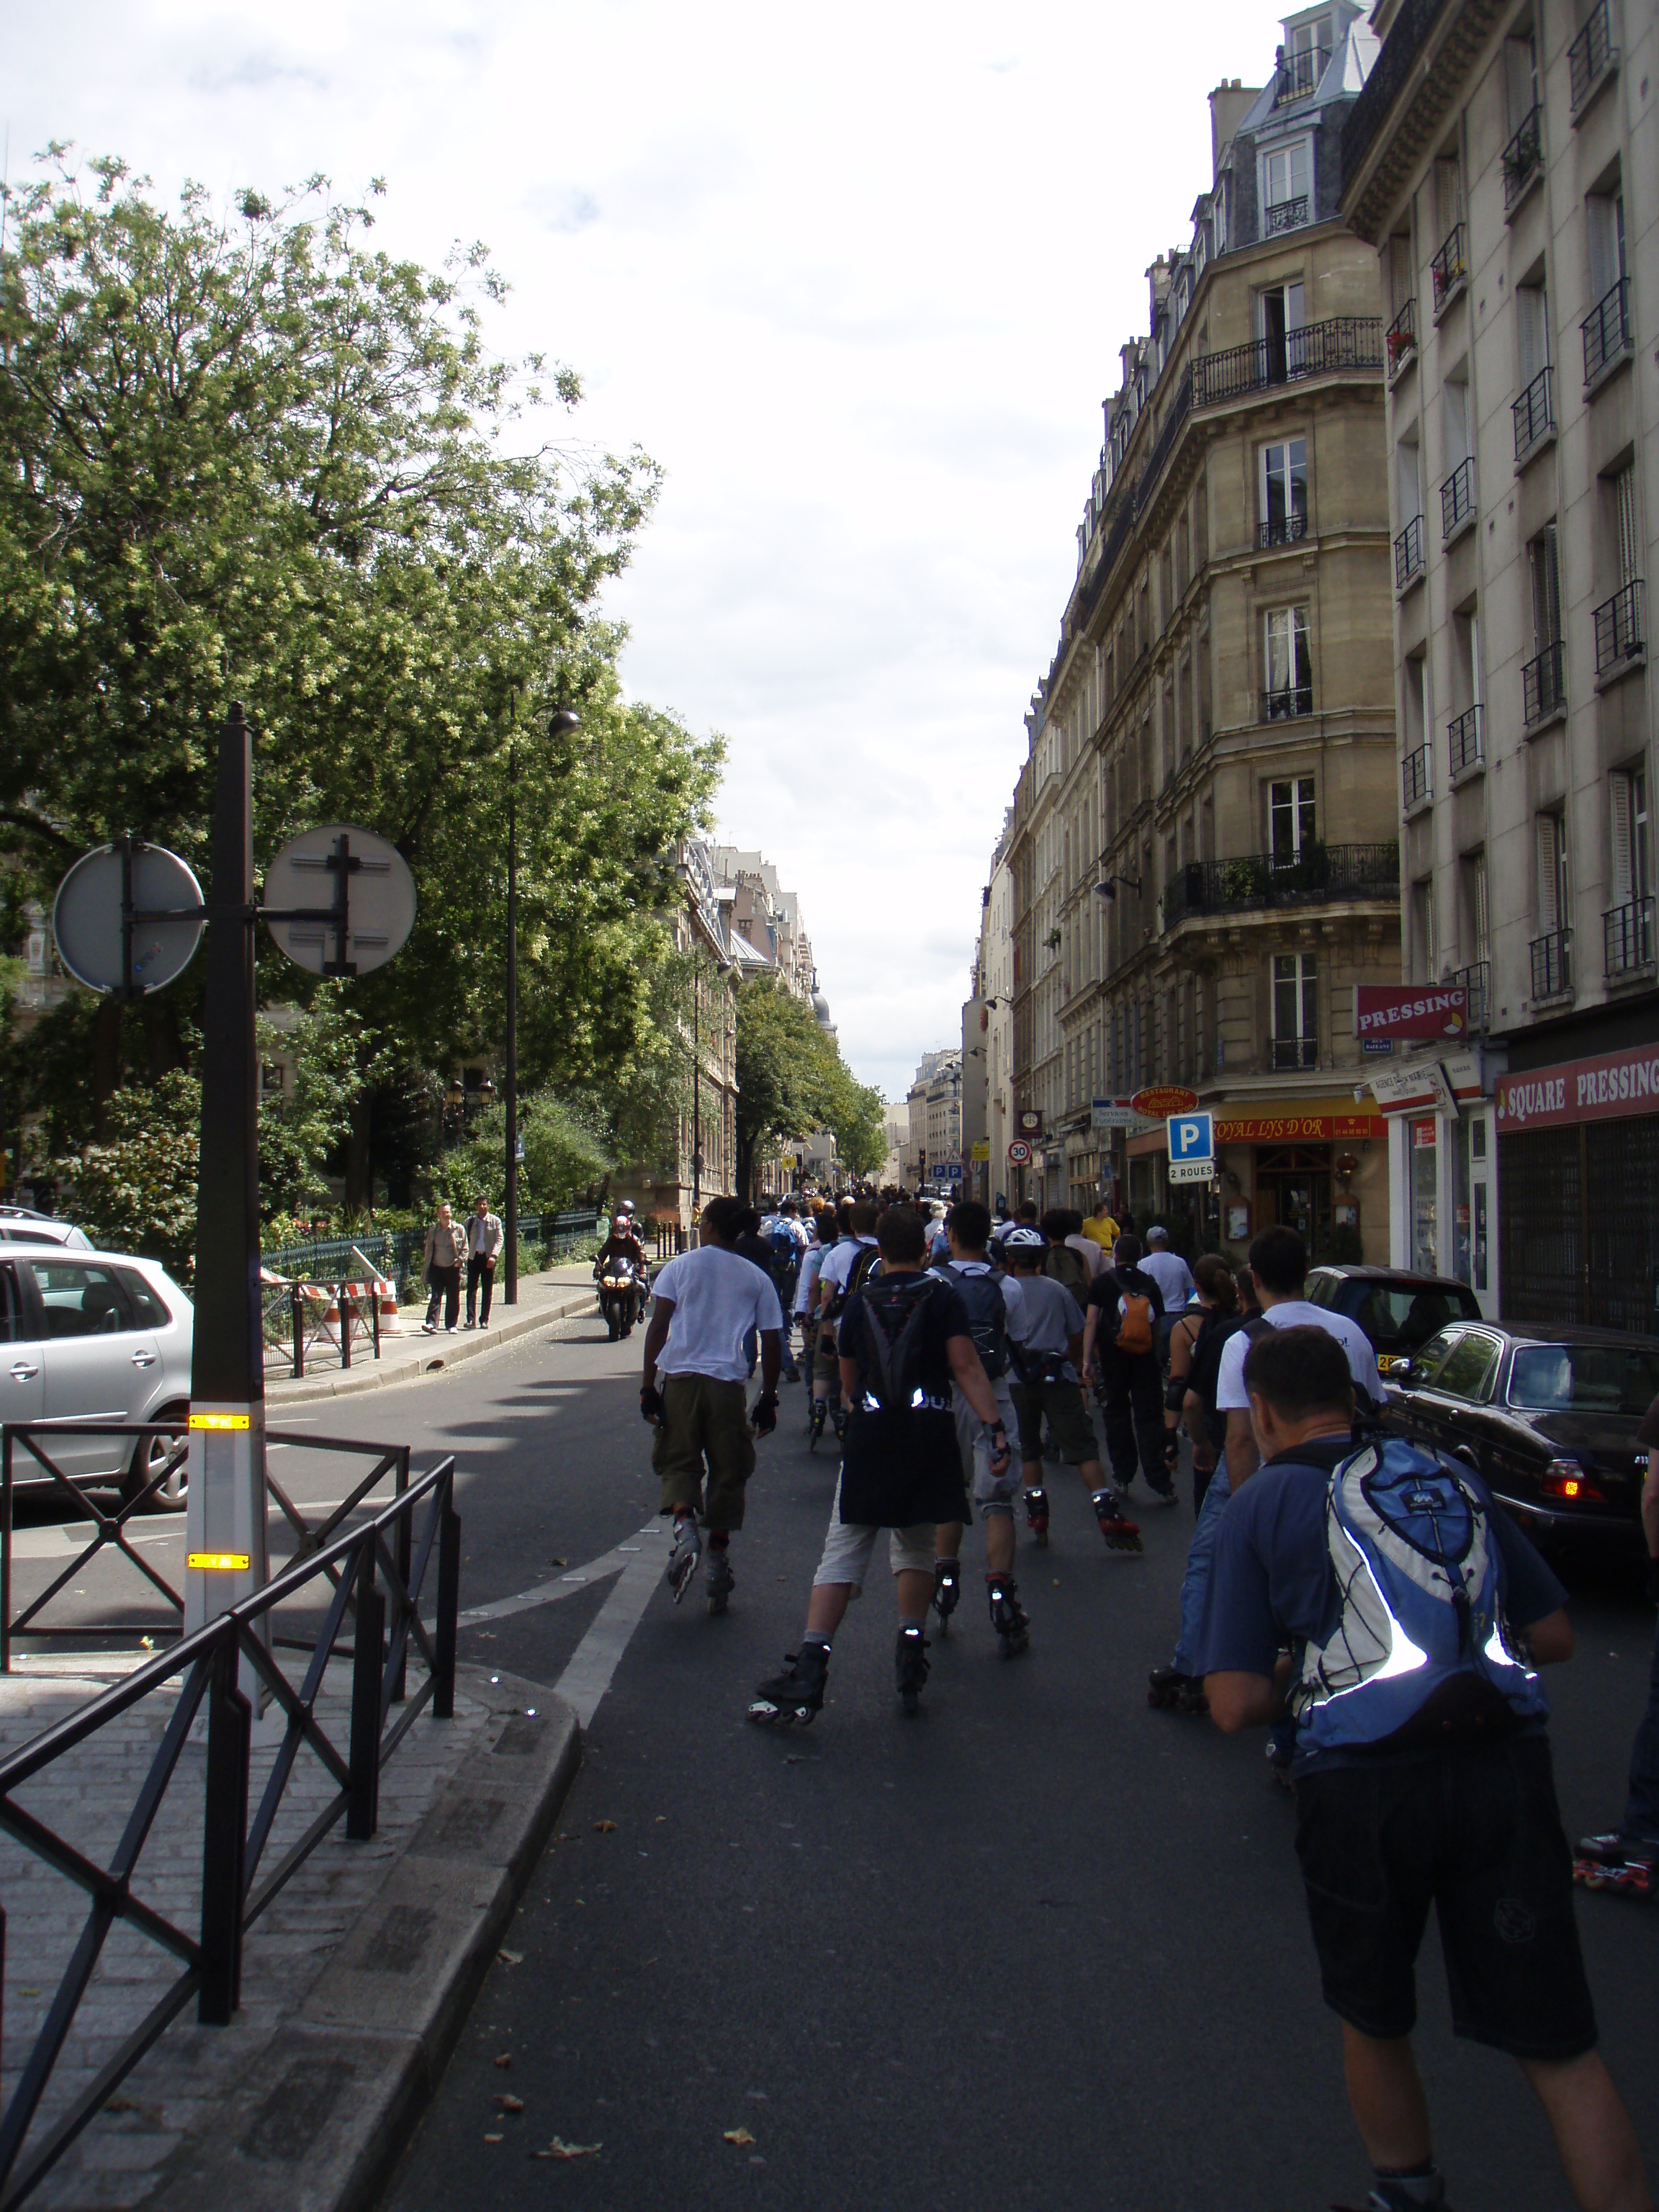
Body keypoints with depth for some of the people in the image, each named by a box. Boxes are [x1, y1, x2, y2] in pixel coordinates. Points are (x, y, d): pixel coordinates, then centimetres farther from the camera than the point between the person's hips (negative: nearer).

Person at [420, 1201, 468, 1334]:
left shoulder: (459, 1229, 3)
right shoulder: (433, 1231, 8)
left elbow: (465, 1248, 6)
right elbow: (428, 1251, 13)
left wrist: (460, 1260, -12)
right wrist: (425, 1271, 9)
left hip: (452, 1268, -1)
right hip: (436, 1268, 1)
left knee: (453, 1299, 4)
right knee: (435, 1297, -8)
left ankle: (451, 1325, 14)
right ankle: (431, 1323, -15)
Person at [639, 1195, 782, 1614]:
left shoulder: (681, 1266, 5)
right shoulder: (757, 1278, 10)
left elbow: (658, 1325, -4)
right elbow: (772, 1344, 7)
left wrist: (648, 1385, -3)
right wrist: (768, 1398, 15)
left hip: (681, 1378, -1)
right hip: (730, 1383, 1)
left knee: (678, 1462, 8)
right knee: (728, 1473, 11)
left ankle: (685, 1528, -18)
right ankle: (719, 1556, 9)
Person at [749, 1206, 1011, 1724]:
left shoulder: (859, 1300, 10)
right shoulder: (944, 1296, 3)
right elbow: (966, 1367, -8)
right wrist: (995, 1428, -11)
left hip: (871, 1430, 0)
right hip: (930, 1432, 0)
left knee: (844, 1550, -2)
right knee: (915, 1547, 17)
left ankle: (810, 1666, -11)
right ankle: (911, 1654, 13)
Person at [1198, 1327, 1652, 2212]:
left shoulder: (1263, 1502, 3)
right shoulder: (1452, 1478, 15)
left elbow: (1236, 1707, -3)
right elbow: (1555, 1636, 18)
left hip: (1364, 1783, -3)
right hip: (1506, 1764, 3)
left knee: (1374, 2026, 22)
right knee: (1561, 2048, 8)